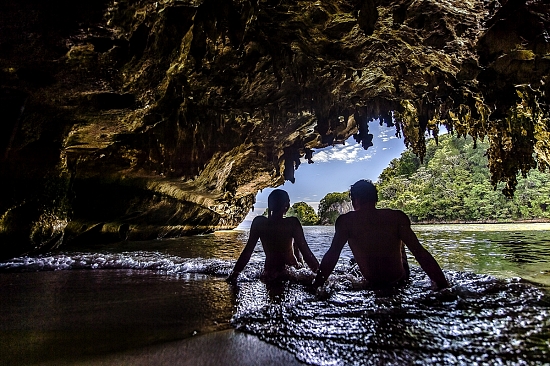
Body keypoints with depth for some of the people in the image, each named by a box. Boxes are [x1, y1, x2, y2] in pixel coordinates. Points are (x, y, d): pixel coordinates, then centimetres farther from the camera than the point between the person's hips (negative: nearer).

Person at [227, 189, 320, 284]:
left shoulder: (259, 222, -10)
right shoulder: (293, 223, -19)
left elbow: (247, 251, -6)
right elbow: (305, 251, -17)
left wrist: (235, 273, 2)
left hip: (268, 275, 4)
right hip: (291, 273, -3)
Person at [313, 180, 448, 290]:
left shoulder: (346, 221, -16)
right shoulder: (397, 217, -16)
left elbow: (332, 254, -17)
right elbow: (420, 253, -17)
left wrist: (316, 285, -10)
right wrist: (443, 285, -10)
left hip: (372, 283, 0)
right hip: (399, 280, 0)